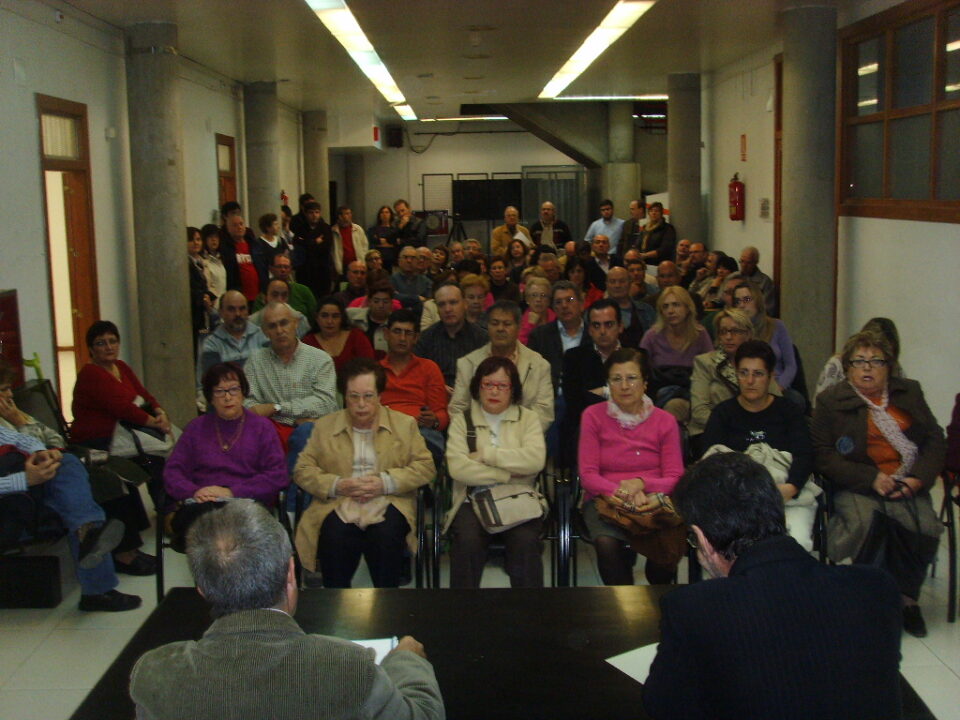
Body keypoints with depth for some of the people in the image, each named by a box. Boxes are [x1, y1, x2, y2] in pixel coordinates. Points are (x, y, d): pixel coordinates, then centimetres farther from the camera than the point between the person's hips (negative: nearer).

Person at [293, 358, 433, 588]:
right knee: (334, 540, -32)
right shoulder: (324, 427, 15)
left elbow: (425, 467, 6)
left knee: (386, 538, -32)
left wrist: (385, 483, -9)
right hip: (338, 508, 0)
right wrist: (336, 485, -8)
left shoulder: (405, 424, 13)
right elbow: (302, 470, 10)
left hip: (387, 508, 0)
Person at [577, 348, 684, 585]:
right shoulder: (593, 416, 4)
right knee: (607, 542, -34)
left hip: (654, 500, 1)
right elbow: (587, 474, -1)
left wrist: (641, 483, -17)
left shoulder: (665, 421, 7)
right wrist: (621, 491, -19)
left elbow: (675, 478, 3)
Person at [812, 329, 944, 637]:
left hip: (907, 484, 3)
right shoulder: (831, 400, 5)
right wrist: (871, 479, -13)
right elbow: (823, 456, -3)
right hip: (855, 488, -3)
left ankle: (906, 597, -3)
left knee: (926, 528, -25)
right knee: (863, 525, -32)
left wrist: (920, 478, -7)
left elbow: (935, 439, 11)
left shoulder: (909, 392, 15)